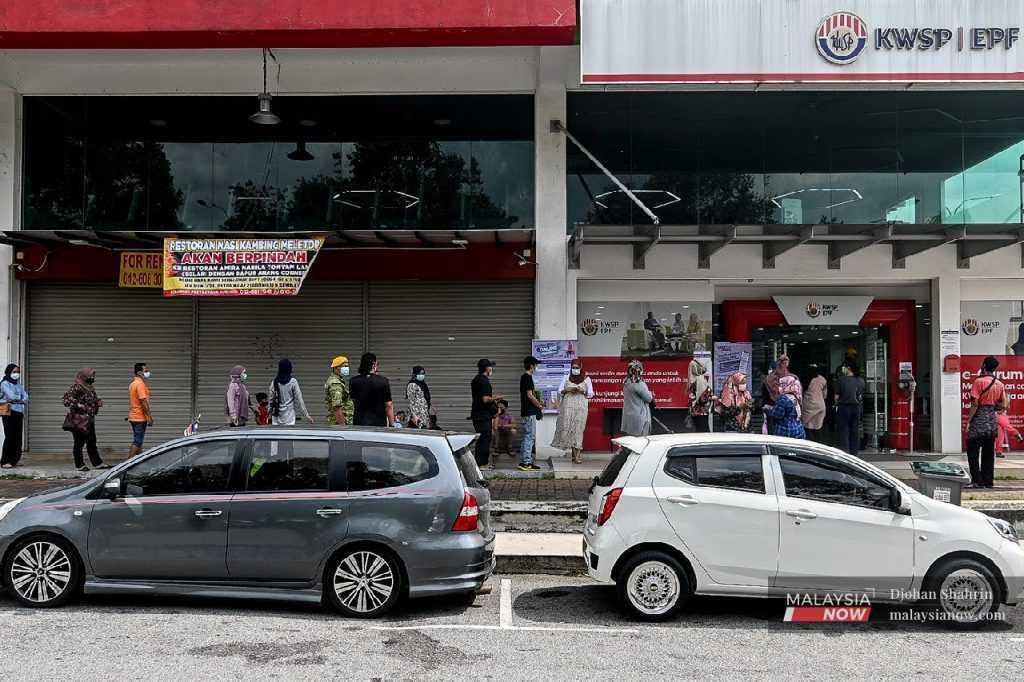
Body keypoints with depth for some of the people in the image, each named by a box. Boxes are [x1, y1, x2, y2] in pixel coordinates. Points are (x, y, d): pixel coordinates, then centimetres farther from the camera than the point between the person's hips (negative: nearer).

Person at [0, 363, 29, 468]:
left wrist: (14, 400, -10)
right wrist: (21, 399, 3)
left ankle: (14, 460, 11)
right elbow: (12, 396, -14)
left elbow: (26, 398, 6)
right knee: (10, 436, -8)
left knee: (18, 437, 4)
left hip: (19, 413, 6)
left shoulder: (19, 384, 17)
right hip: (9, 413, -6)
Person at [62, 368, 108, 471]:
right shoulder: (76, 387, -13)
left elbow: (95, 398, 28)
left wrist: (98, 402, 7)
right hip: (79, 421, -9)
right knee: (79, 443, 0)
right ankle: (80, 465, 7)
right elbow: (67, 398, -21)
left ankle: (97, 463, 18)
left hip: (89, 420, 9)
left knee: (92, 442, 13)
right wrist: (78, 405, -27)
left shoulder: (91, 388, 14)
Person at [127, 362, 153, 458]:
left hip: (134, 417, 10)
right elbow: (143, 401, -21)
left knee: (138, 441, 14)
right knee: (137, 442, -6)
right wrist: (149, 417, -19)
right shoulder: (140, 384, -16)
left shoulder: (133, 383, 15)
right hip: (140, 418, -10)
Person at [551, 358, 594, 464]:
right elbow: (559, 391, 9)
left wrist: (582, 391, -12)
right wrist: (567, 390, -10)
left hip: (581, 407, -1)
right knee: (567, 427, -7)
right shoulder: (566, 378, 12)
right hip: (568, 406, 2)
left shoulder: (586, 379, 8)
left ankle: (577, 455, -5)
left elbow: (590, 394, 6)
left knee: (578, 428, -6)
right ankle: (574, 452, 2)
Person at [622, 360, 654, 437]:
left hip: (628, 418, 8)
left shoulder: (627, 384, 8)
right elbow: (649, 399, -8)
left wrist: (650, 395, 7)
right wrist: (651, 394, 13)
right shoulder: (639, 384, -17)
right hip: (639, 418, -8)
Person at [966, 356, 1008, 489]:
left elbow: (975, 404, -14)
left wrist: (968, 421, -9)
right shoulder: (1000, 384, 7)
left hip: (979, 419, -6)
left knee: (973, 451, -1)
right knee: (989, 452, 11)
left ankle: (977, 480, -5)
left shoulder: (979, 381, -11)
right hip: (992, 420, 6)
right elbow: (1004, 404, 7)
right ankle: (988, 481, 12)